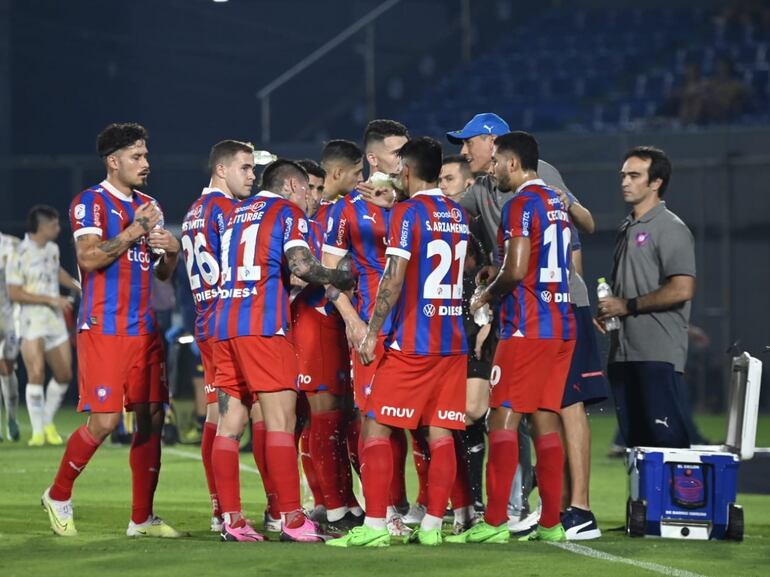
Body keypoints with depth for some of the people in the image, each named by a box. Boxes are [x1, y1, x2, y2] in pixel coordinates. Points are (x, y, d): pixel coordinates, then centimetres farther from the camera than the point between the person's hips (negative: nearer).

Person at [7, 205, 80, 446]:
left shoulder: (52, 249, 9)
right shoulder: (20, 255, -15)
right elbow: (14, 293, -18)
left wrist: (79, 287, 25)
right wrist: (51, 299, -19)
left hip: (55, 319, 7)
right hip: (33, 320, -7)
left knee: (64, 375, 7)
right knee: (36, 374, -17)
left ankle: (48, 422, 26)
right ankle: (38, 431, -9)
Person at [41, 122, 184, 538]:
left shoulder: (148, 207, 17)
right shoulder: (91, 203, -5)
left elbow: (163, 273, 21)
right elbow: (89, 257, -20)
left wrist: (172, 250, 0)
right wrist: (136, 230, -17)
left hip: (144, 329, 7)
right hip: (104, 329, -7)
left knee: (152, 418, 3)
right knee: (105, 421, -12)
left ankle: (142, 518, 9)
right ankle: (58, 496, 9)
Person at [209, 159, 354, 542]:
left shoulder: (236, 213, 23)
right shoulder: (287, 211, 2)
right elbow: (301, 266, -12)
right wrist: (339, 277, 4)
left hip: (224, 324, 7)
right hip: (263, 327, -7)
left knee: (230, 423, 4)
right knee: (281, 421, -7)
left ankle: (231, 520, 2)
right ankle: (292, 520, -11)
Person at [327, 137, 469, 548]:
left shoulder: (408, 212, -9)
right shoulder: (458, 215, 12)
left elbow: (393, 279, -14)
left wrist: (371, 333, -10)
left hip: (411, 341, -6)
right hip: (453, 341, 7)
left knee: (377, 427, -2)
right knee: (440, 433, 5)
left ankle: (375, 526, -8)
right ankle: (432, 525, 3)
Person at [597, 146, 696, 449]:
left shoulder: (670, 229, -7)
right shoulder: (626, 228, 19)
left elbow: (682, 290, -18)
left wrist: (627, 306, -12)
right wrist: (607, 310, 7)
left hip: (658, 354, -9)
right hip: (623, 352, 9)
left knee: (666, 436, -11)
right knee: (634, 436, 9)